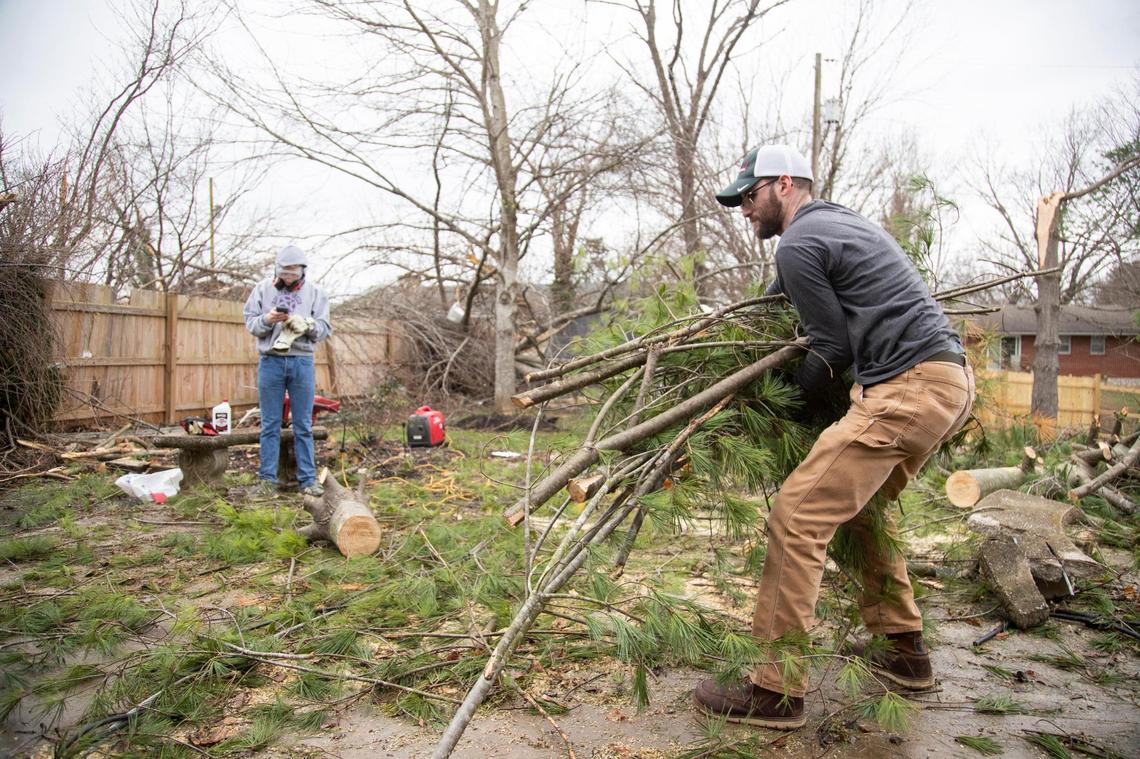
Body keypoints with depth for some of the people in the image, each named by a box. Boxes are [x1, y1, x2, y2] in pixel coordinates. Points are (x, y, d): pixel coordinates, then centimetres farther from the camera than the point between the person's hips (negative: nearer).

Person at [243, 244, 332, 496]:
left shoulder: (314, 292, 5)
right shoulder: (263, 288, 6)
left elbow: (324, 329, 2)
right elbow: (250, 323, 6)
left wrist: (305, 324, -18)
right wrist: (267, 319, -14)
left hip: (302, 362, 0)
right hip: (271, 361, 0)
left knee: (303, 426, 4)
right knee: (270, 425, 5)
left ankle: (308, 479, 9)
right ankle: (267, 478, 13)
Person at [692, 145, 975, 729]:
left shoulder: (799, 243, -5)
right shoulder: (841, 222, 25)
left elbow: (834, 348, -7)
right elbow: (781, 295, 39)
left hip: (908, 389, -11)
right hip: (951, 380, 11)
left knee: (797, 516, -12)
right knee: (860, 503, 25)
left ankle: (777, 690, -7)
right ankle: (903, 650, 33)